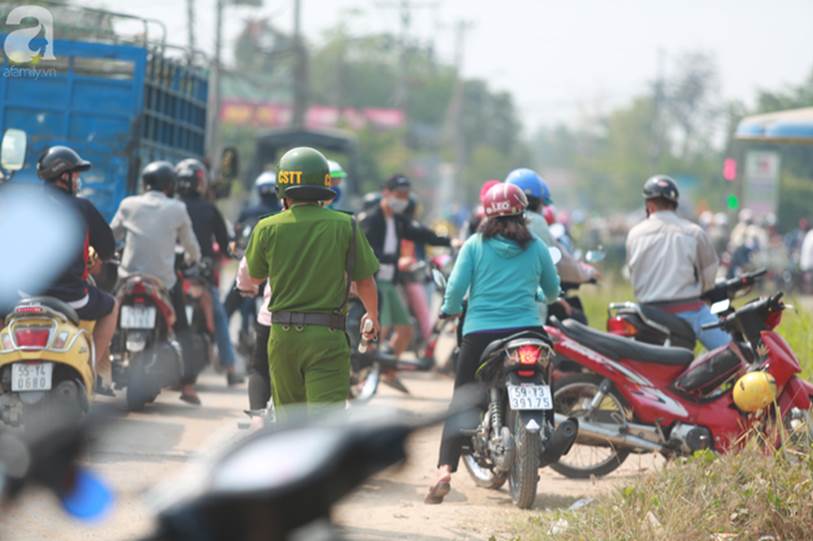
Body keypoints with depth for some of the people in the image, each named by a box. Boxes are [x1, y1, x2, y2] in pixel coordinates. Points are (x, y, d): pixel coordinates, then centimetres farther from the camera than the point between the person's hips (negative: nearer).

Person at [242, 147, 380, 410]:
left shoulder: (268, 228, -1)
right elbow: (364, 282, 3)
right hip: (327, 338, -2)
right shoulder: (344, 226, -4)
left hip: (283, 336, 2)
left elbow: (255, 277, 16)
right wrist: (373, 316, 24)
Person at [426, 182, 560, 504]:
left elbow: (456, 286, -4)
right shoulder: (535, 247, 6)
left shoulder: (475, 245, 1)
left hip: (480, 333, -1)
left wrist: (450, 309, 17)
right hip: (527, 330, 1)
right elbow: (552, 291, 16)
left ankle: (445, 471, -13)